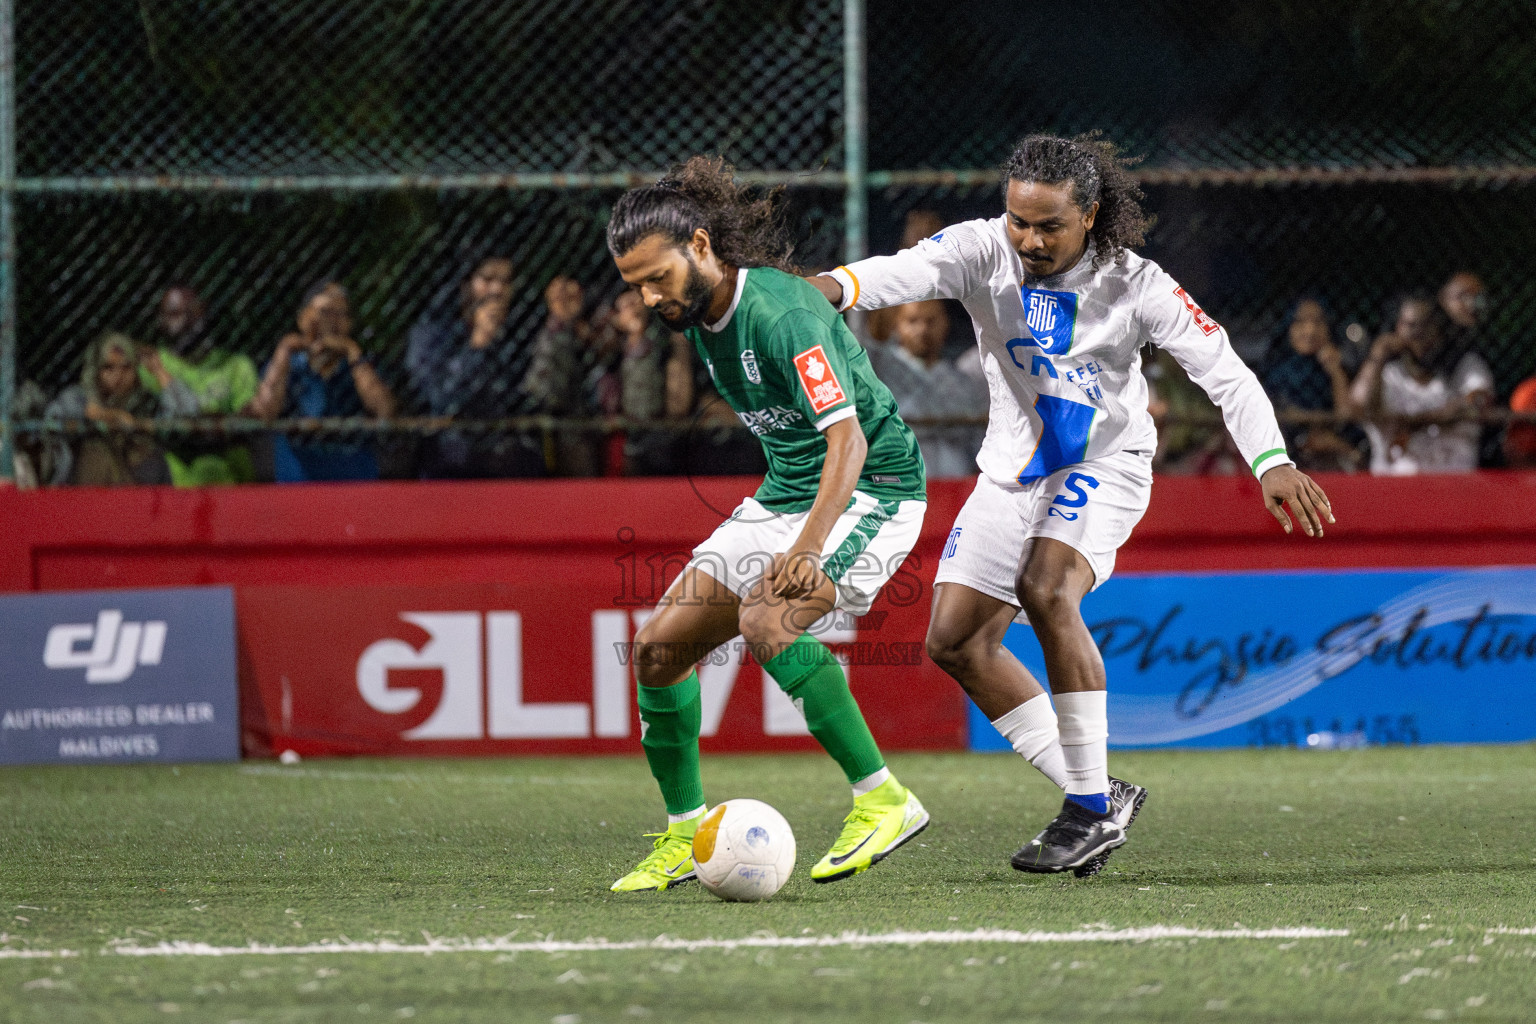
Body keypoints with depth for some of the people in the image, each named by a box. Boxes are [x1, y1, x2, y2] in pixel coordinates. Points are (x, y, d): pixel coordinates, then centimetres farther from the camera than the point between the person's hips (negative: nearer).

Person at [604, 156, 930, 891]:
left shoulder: (781, 314, -25)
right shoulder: (698, 313, 3)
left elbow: (848, 440, -33)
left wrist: (807, 548, -45)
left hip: (870, 488, -9)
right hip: (782, 494, 9)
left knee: (765, 621, -32)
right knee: (659, 645, 0)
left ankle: (883, 799, -24)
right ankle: (685, 835, 12)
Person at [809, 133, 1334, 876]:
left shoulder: (1132, 284, -17)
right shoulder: (984, 250, -13)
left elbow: (1223, 370, -16)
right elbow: (912, 270, -33)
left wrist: (1272, 463, -30)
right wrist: (837, 285, -56)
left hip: (1104, 465, -5)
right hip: (1013, 472, 5)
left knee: (1045, 588, -31)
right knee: (955, 641, 0)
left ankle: (1092, 806, -23)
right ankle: (1097, 798, 10)